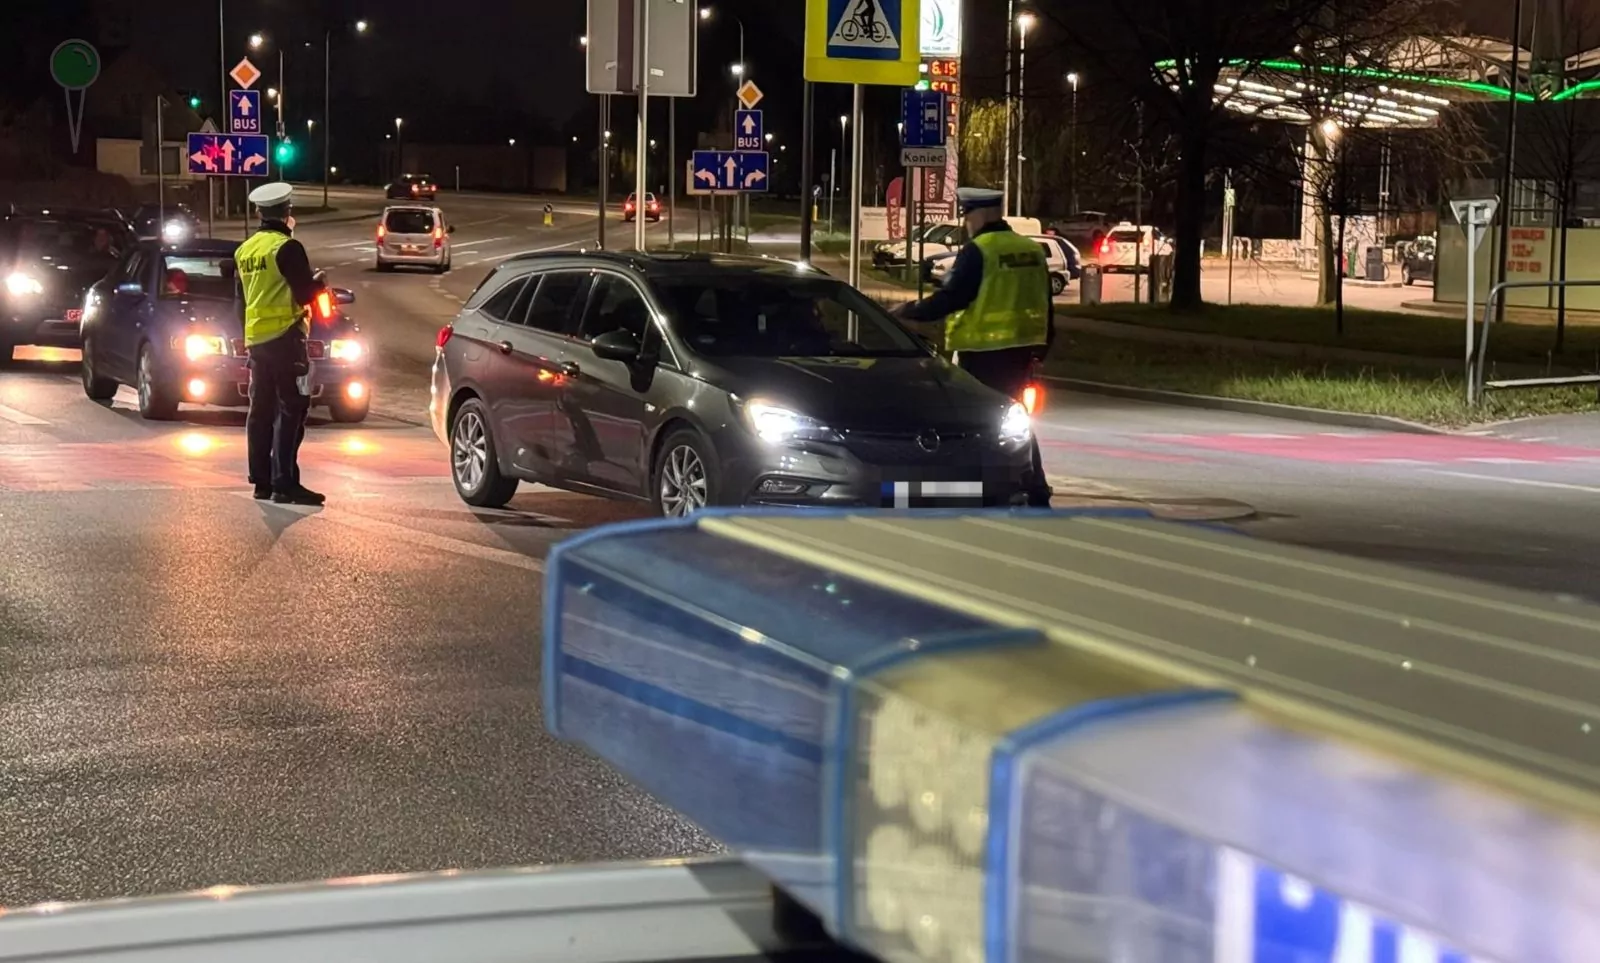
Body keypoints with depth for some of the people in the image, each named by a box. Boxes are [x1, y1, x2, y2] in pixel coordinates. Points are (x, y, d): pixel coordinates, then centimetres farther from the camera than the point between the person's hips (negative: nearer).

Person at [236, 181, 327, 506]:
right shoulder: (287, 248, -13)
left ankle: (261, 481, 13)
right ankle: (284, 483, -12)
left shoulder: (245, 250, 12)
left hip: (255, 339, 8)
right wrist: (319, 283, 6)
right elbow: (306, 294, -15)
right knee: (290, 411, -7)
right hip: (284, 336, -8)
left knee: (261, 410, 11)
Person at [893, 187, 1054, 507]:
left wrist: (909, 311, -6)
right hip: (1022, 348, 8)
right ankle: (1036, 493, 16)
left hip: (984, 351, -8)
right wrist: (1042, 345, 26)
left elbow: (950, 298, -17)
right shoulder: (1032, 250, 10)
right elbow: (1045, 305, 16)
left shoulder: (978, 251, -13)